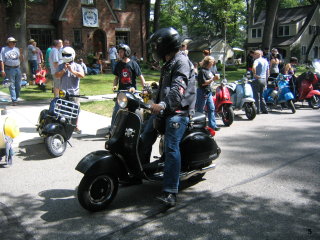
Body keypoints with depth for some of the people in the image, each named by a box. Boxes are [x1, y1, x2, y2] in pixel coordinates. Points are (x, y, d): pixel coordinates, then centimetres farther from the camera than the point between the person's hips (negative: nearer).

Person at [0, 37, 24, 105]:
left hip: (17, 68, 5)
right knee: (12, 86, -4)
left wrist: (21, 53, -2)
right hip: (9, 69, -4)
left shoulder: (17, 49, 15)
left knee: (18, 85, 7)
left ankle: (16, 98, 24)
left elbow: (21, 60, 16)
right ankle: (14, 100, -3)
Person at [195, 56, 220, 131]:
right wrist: (213, 79, -22)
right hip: (202, 92, -9)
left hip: (208, 92, 9)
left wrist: (214, 78, 7)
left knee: (211, 109, 9)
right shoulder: (202, 71, -16)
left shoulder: (209, 70, 12)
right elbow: (203, 83, -22)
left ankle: (212, 125, 15)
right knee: (200, 110, 1)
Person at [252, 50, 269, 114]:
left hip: (257, 79, -8)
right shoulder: (266, 61, 14)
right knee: (261, 95, 16)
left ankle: (258, 110, 2)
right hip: (264, 80, 8)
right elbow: (267, 73, 19)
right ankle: (265, 109, 17)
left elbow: (254, 67, -32)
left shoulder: (257, 60, -10)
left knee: (256, 96, 0)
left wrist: (254, 74, -18)